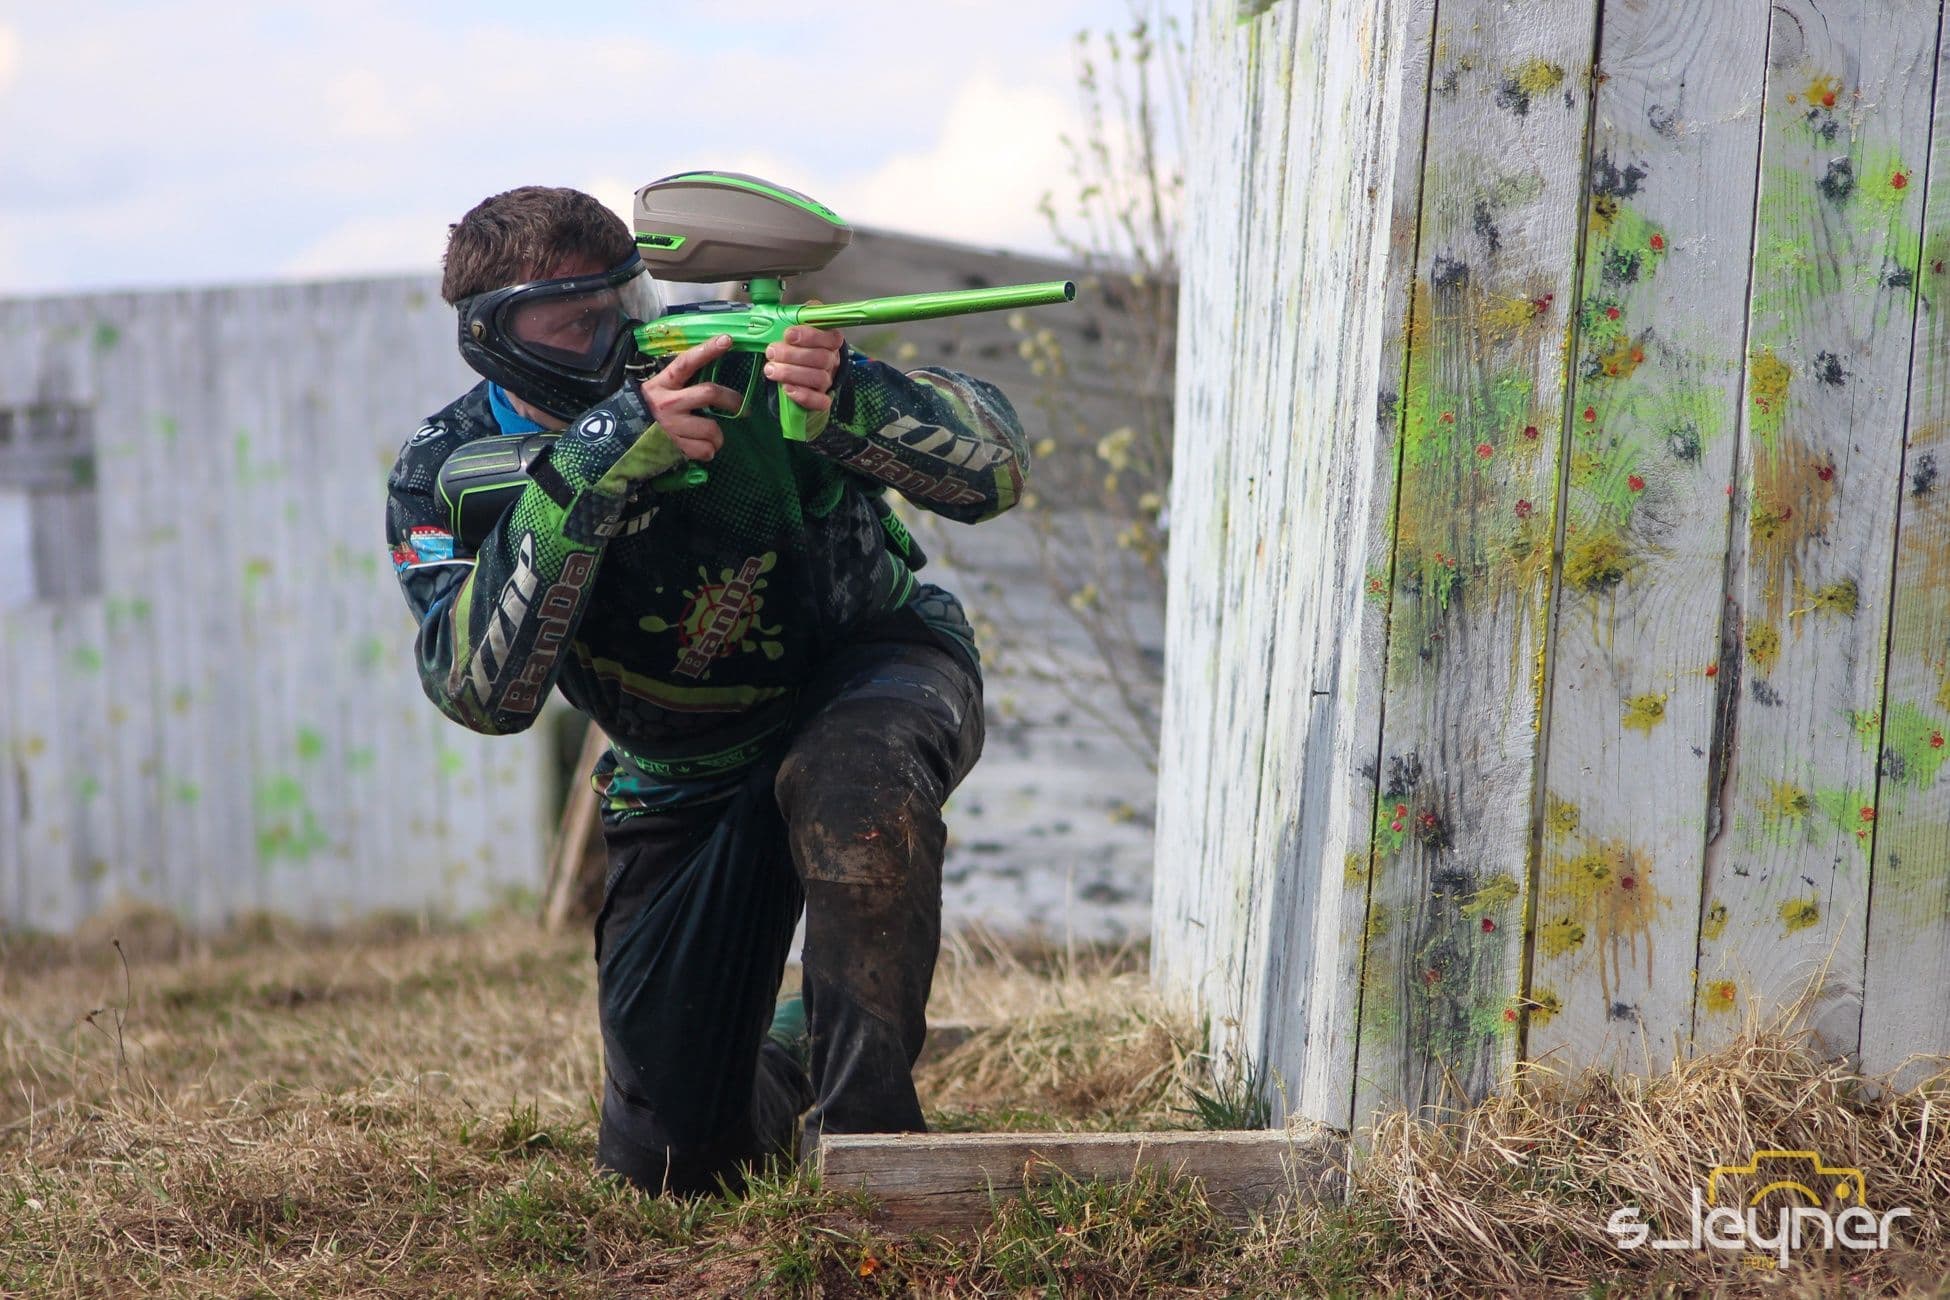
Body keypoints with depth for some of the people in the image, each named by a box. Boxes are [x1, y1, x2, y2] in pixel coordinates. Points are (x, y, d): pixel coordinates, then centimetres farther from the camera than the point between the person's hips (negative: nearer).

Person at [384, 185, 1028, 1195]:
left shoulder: (735, 359, -22)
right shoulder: (446, 479, -15)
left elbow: (994, 467, -24)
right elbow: (483, 692, -32)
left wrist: (850, 400, -45)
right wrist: (587, 472, -41)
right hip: (687, 784, 3)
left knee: (849, 775, -41)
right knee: (662, 1158, 1)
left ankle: (871, 1135, -27)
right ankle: (797, 1056, 35)